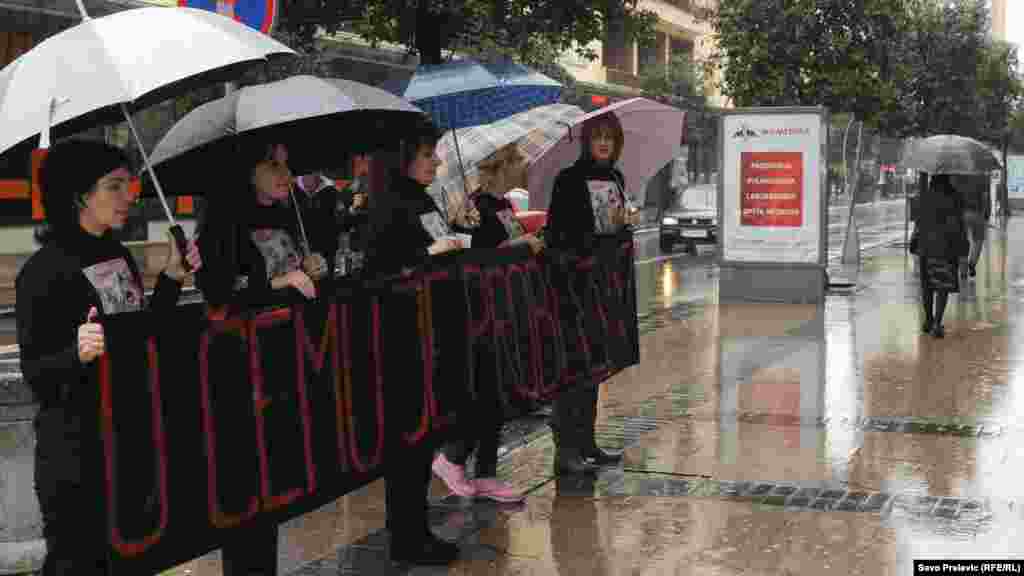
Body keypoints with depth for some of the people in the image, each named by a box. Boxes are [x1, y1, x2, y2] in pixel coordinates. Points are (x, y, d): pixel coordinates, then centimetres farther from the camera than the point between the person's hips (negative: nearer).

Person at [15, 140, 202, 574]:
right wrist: (77, 354, -35)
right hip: (76, 444, -7)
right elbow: (35, 372, -16)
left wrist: (172, 278, 6)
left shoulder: (120, 255, 8)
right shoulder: (43, 270, -15)